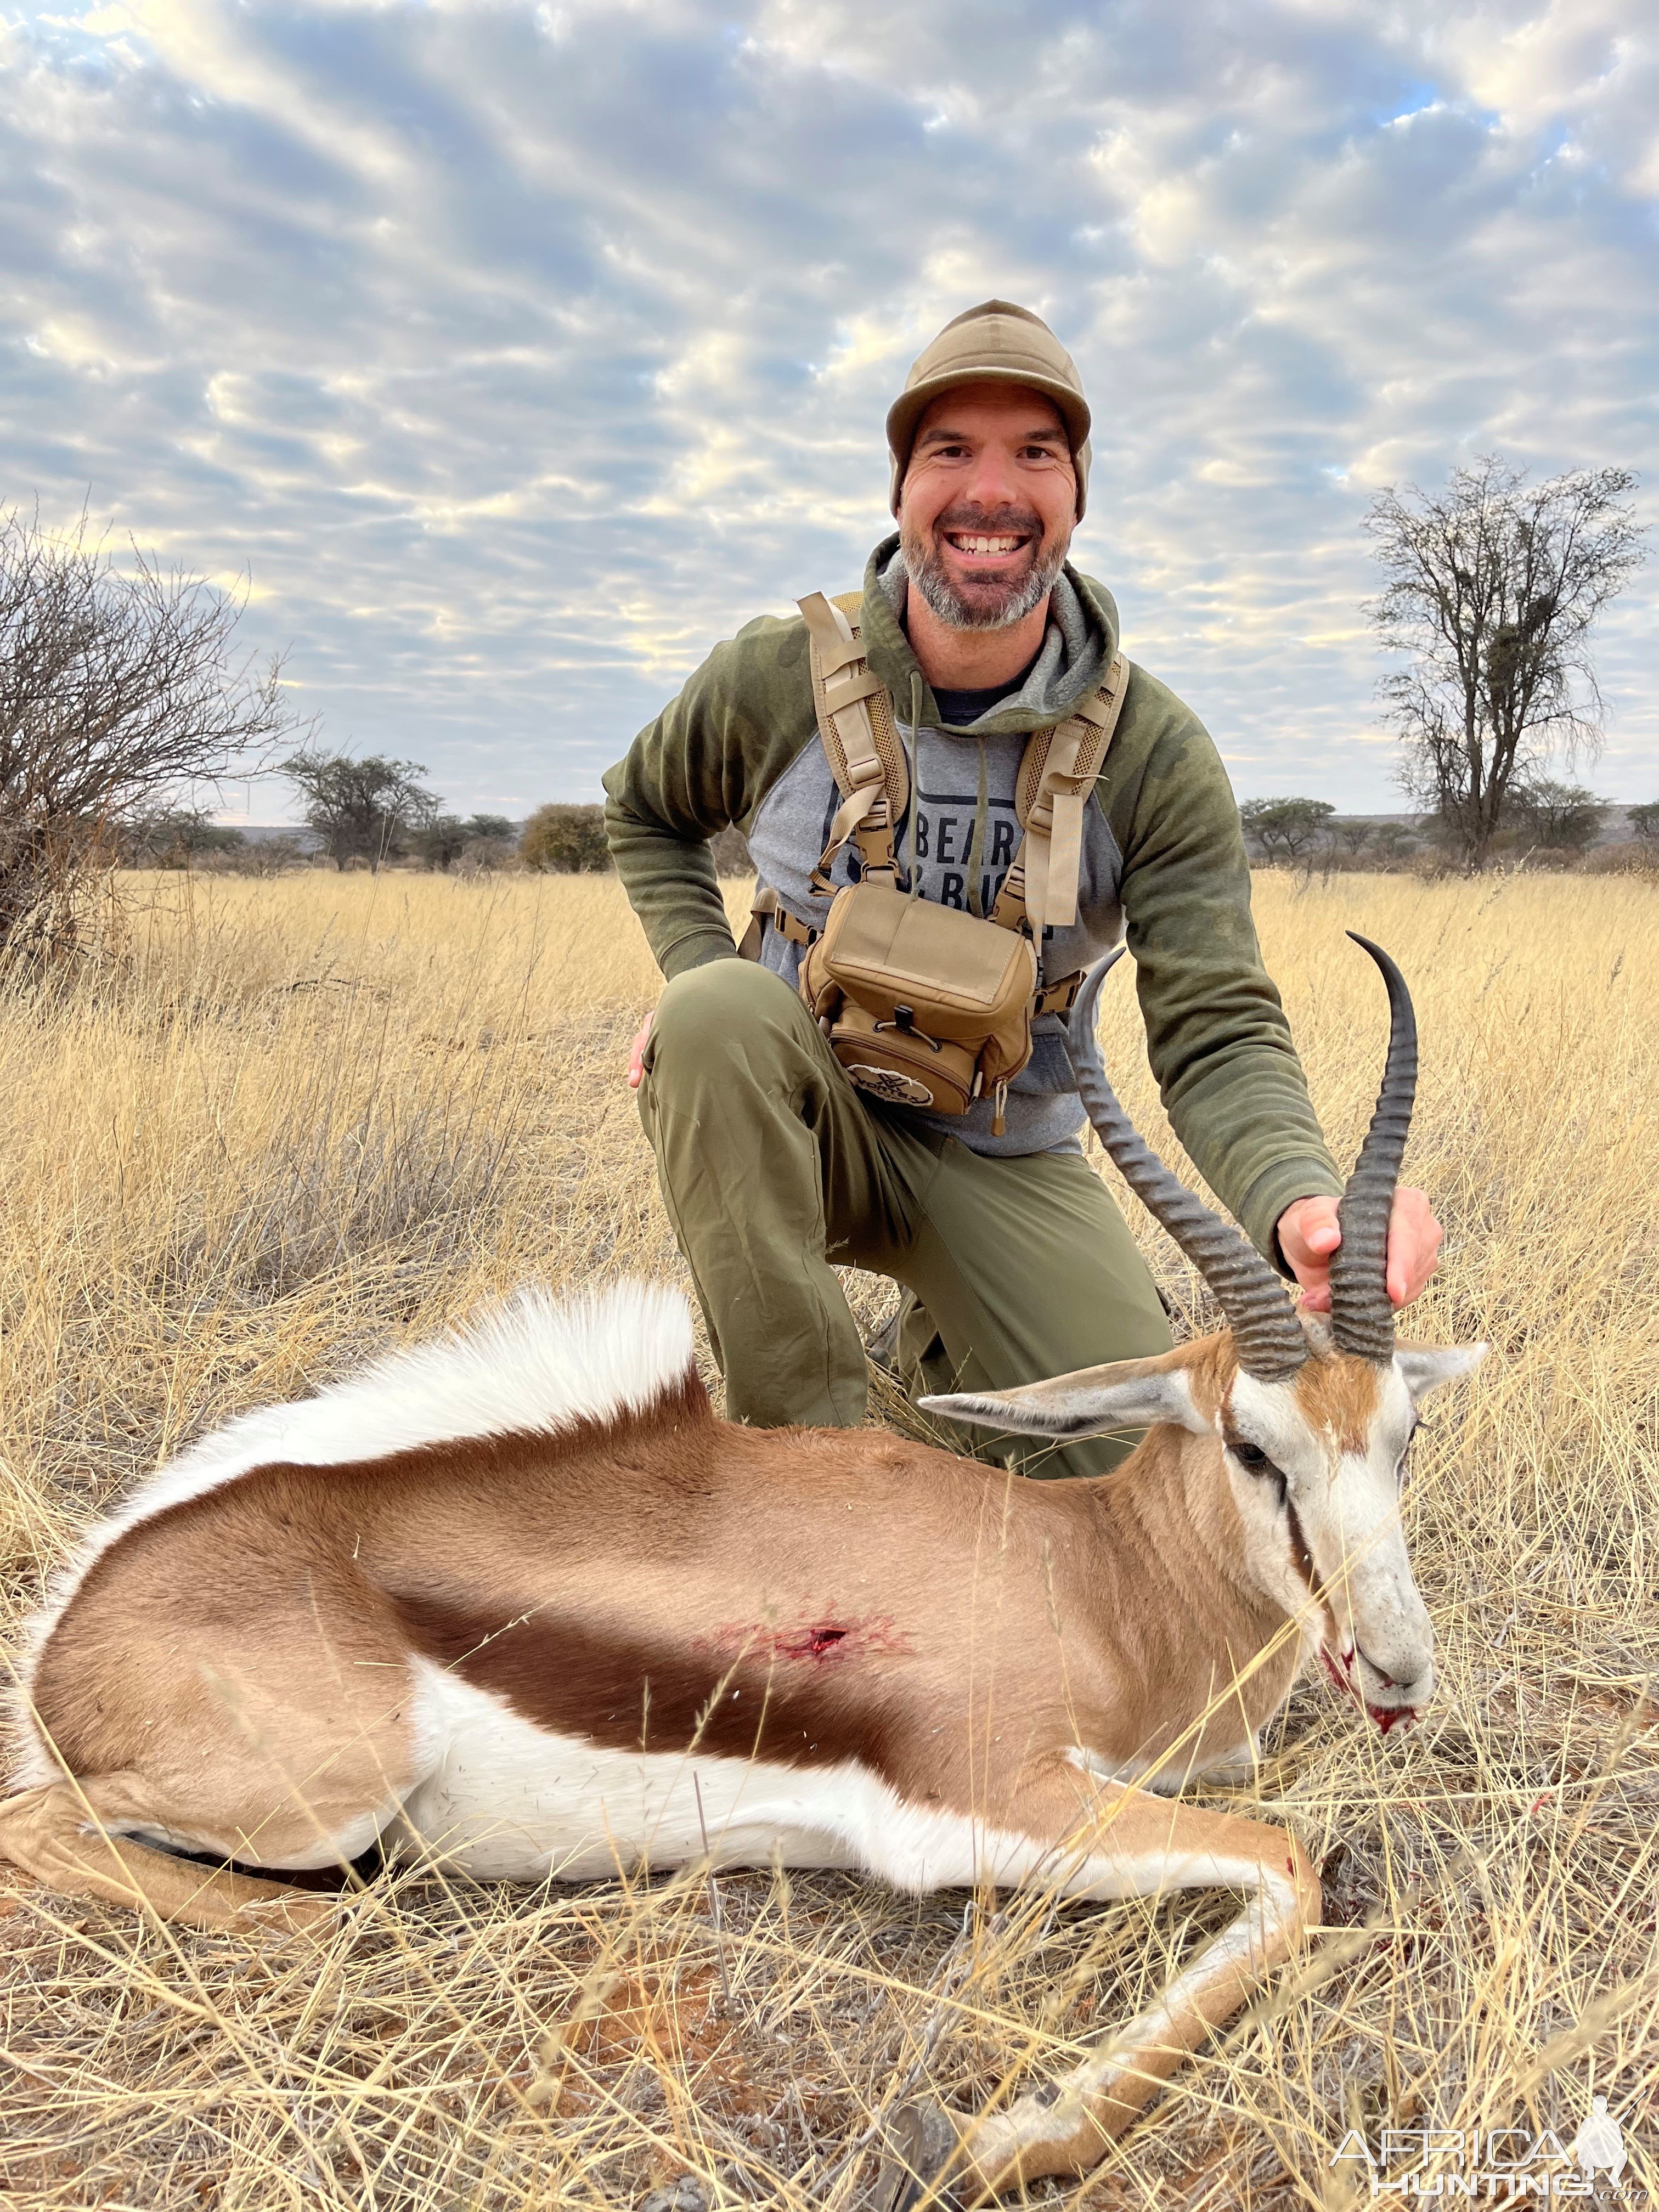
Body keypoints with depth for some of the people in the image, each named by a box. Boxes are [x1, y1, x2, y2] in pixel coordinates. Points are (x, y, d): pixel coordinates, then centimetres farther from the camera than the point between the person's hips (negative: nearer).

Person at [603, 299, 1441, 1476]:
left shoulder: (1156, 755, -13)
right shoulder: (779, 677, -9)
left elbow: (1219, 1033, -18)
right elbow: (646, 809, 12)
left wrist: (1304, 1202, -41)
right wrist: (699, 978, -8)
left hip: (1006, 1161, 1)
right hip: (801, 1122, 0)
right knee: (719, 1013, -35)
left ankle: (950, 1360, 20)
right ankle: (809, 1441, -21)